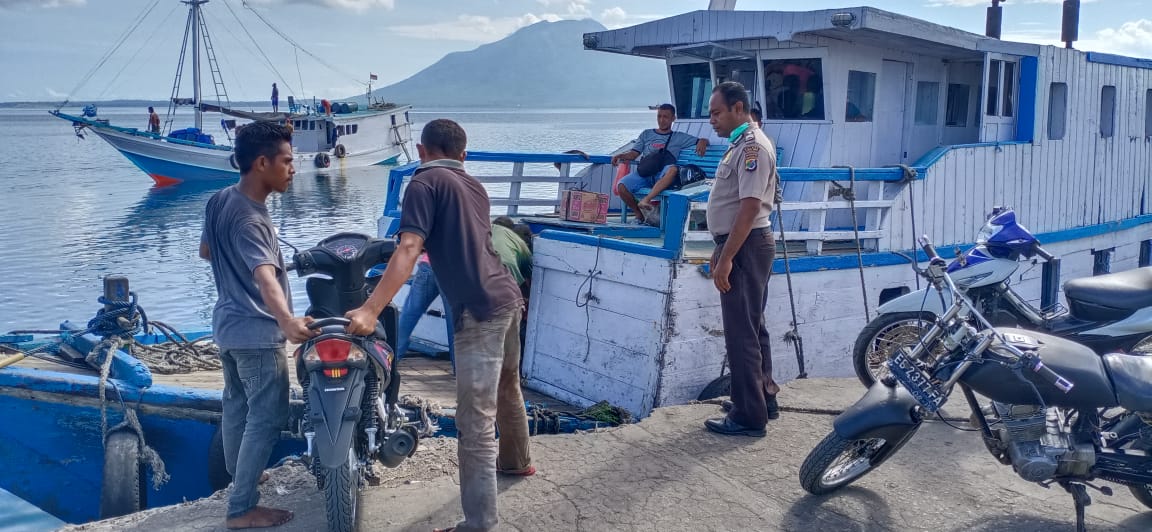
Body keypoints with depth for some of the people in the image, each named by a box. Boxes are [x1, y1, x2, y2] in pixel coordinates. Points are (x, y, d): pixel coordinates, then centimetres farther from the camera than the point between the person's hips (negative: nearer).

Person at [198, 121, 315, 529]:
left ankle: (238, 473, 42)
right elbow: (265, 277, -42)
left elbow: (206, 251, 17)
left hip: (228, 323, 10)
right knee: (267, 417, -3)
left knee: (237, 404, 24)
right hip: (257, 332, -10)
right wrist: (287, 321, -57)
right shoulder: (249, 220, -26)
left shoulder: (219, 200, 2)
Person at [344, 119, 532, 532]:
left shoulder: (425, 182, -5)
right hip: (508, 296, 9)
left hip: (480, 310, -9)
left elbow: (409, 250, -18)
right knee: (506, 387, 31)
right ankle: (516, 460, 52)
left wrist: (370, 310, -24)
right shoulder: (474, 186, 19)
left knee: (475, 423, -8)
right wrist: (436, 250, 52)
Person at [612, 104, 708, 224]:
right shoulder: (646, 134, 25)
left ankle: (645, 200, -47)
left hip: (662, 176, -2)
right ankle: (640, 215, -7)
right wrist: (620, 156, -5)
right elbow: (634, 153, 16)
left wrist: (702, 142, -6)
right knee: (622, 186, -29)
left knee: (672, 169, -39)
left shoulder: (679, 137, 21)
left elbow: (704, 141, 19)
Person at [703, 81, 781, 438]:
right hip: (740, 247, 11)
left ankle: (748, 416, 2)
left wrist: (726, 259, -24)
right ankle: (763, 399, 30)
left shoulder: (752, 147, -17)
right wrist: (720, 250, 21)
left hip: (745, 248, -11)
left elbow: (749, 207, -23)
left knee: (742, 333, -5)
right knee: (752, 328, 18)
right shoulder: (740, 144, 15)